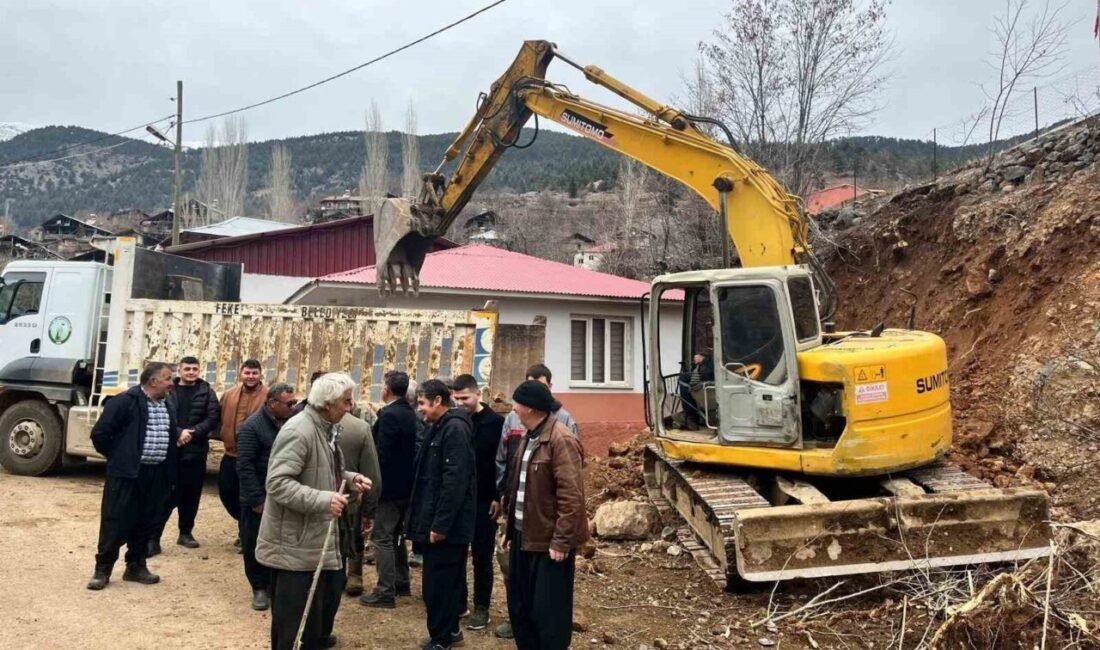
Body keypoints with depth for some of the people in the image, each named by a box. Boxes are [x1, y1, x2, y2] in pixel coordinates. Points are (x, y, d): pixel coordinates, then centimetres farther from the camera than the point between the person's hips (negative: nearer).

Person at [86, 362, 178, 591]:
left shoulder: (168, 405, 12)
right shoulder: (125, 402, -12)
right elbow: (99, 434, -12)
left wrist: (168, 468, 12)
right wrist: (118, 457, -1)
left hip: (156, 476, 6)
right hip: (127, 473, -6)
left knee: (146, 523, 12)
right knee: (115, 522, 1)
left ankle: (136, 566, 25)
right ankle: (102, 569, 15)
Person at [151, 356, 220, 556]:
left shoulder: (206, 392, 6)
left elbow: (213, 418, -1)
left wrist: (192, 433, -13)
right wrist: (178, 433, -17)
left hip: (195, 450, 2)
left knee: (191, 494, 10)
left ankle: (185, 533, 24)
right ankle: (153, 538, 0)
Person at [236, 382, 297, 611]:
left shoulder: (292, 423, 1)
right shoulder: (252, 427, -13)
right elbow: (244, 466, -15)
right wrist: (257, 499, -16)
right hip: (258, 500, -4)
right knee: (255, 545, 7)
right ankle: (260, 588, 22)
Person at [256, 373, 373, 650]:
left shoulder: (327, 428, 8)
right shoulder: (298, 431, -24)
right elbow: (278, 483, -29)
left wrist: (350, 479, 3)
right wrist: (323, 499, -34)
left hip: (319, 535, 10)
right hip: (295, 541, -10)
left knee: (328, 593, 24)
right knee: (295, 614, 2)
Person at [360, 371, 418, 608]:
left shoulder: (389, 415, -20)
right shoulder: (409, 413, 8)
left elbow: (382, 454, -21)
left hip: (389, 485, -9)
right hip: (404, 484, 9)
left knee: (382, 538, -2)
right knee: (396, 535, 19)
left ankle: (386, 592, 1)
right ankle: (401, 582, 28)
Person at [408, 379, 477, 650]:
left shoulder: (455, 429, -17)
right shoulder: (439, 428, 13)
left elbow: (455, 481, -23)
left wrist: (440, 524, -22)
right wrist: (430, 520, 18)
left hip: (447, 525, -9)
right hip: (437, 521, 9)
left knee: (437, 584, -1)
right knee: (446, 580, 18)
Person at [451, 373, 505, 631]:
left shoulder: (495, 422, -9)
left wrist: (498, 497, -12)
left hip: (483, 501, -4)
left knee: (481, 556, 5)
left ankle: (481, 607, 15)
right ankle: (457, 600, 26)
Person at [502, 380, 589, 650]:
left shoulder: (561, 440, -19)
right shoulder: (530, 437, 12)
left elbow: (571, 496, -22)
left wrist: (561, 541, -21)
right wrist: (510, 529, 17)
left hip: (549, 541, -9)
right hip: (524, 536, 9)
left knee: (549, 611, 2)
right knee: (519, 605, 18)